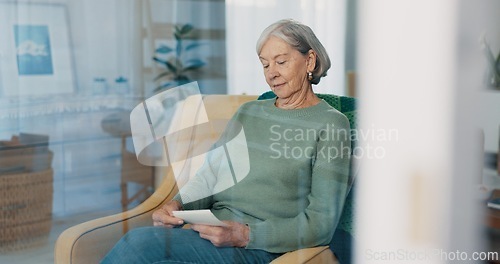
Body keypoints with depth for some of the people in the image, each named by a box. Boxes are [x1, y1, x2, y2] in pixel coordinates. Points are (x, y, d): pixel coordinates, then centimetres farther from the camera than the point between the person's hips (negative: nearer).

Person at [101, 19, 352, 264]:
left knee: (141, 242, -28)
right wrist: (177, 204, -7)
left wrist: (246, 235, -18)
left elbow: (322, 223, -7)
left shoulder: (331, 124, 0)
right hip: (211, 232, 5)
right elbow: (209, 175, 16)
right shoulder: (248, 112, 20)